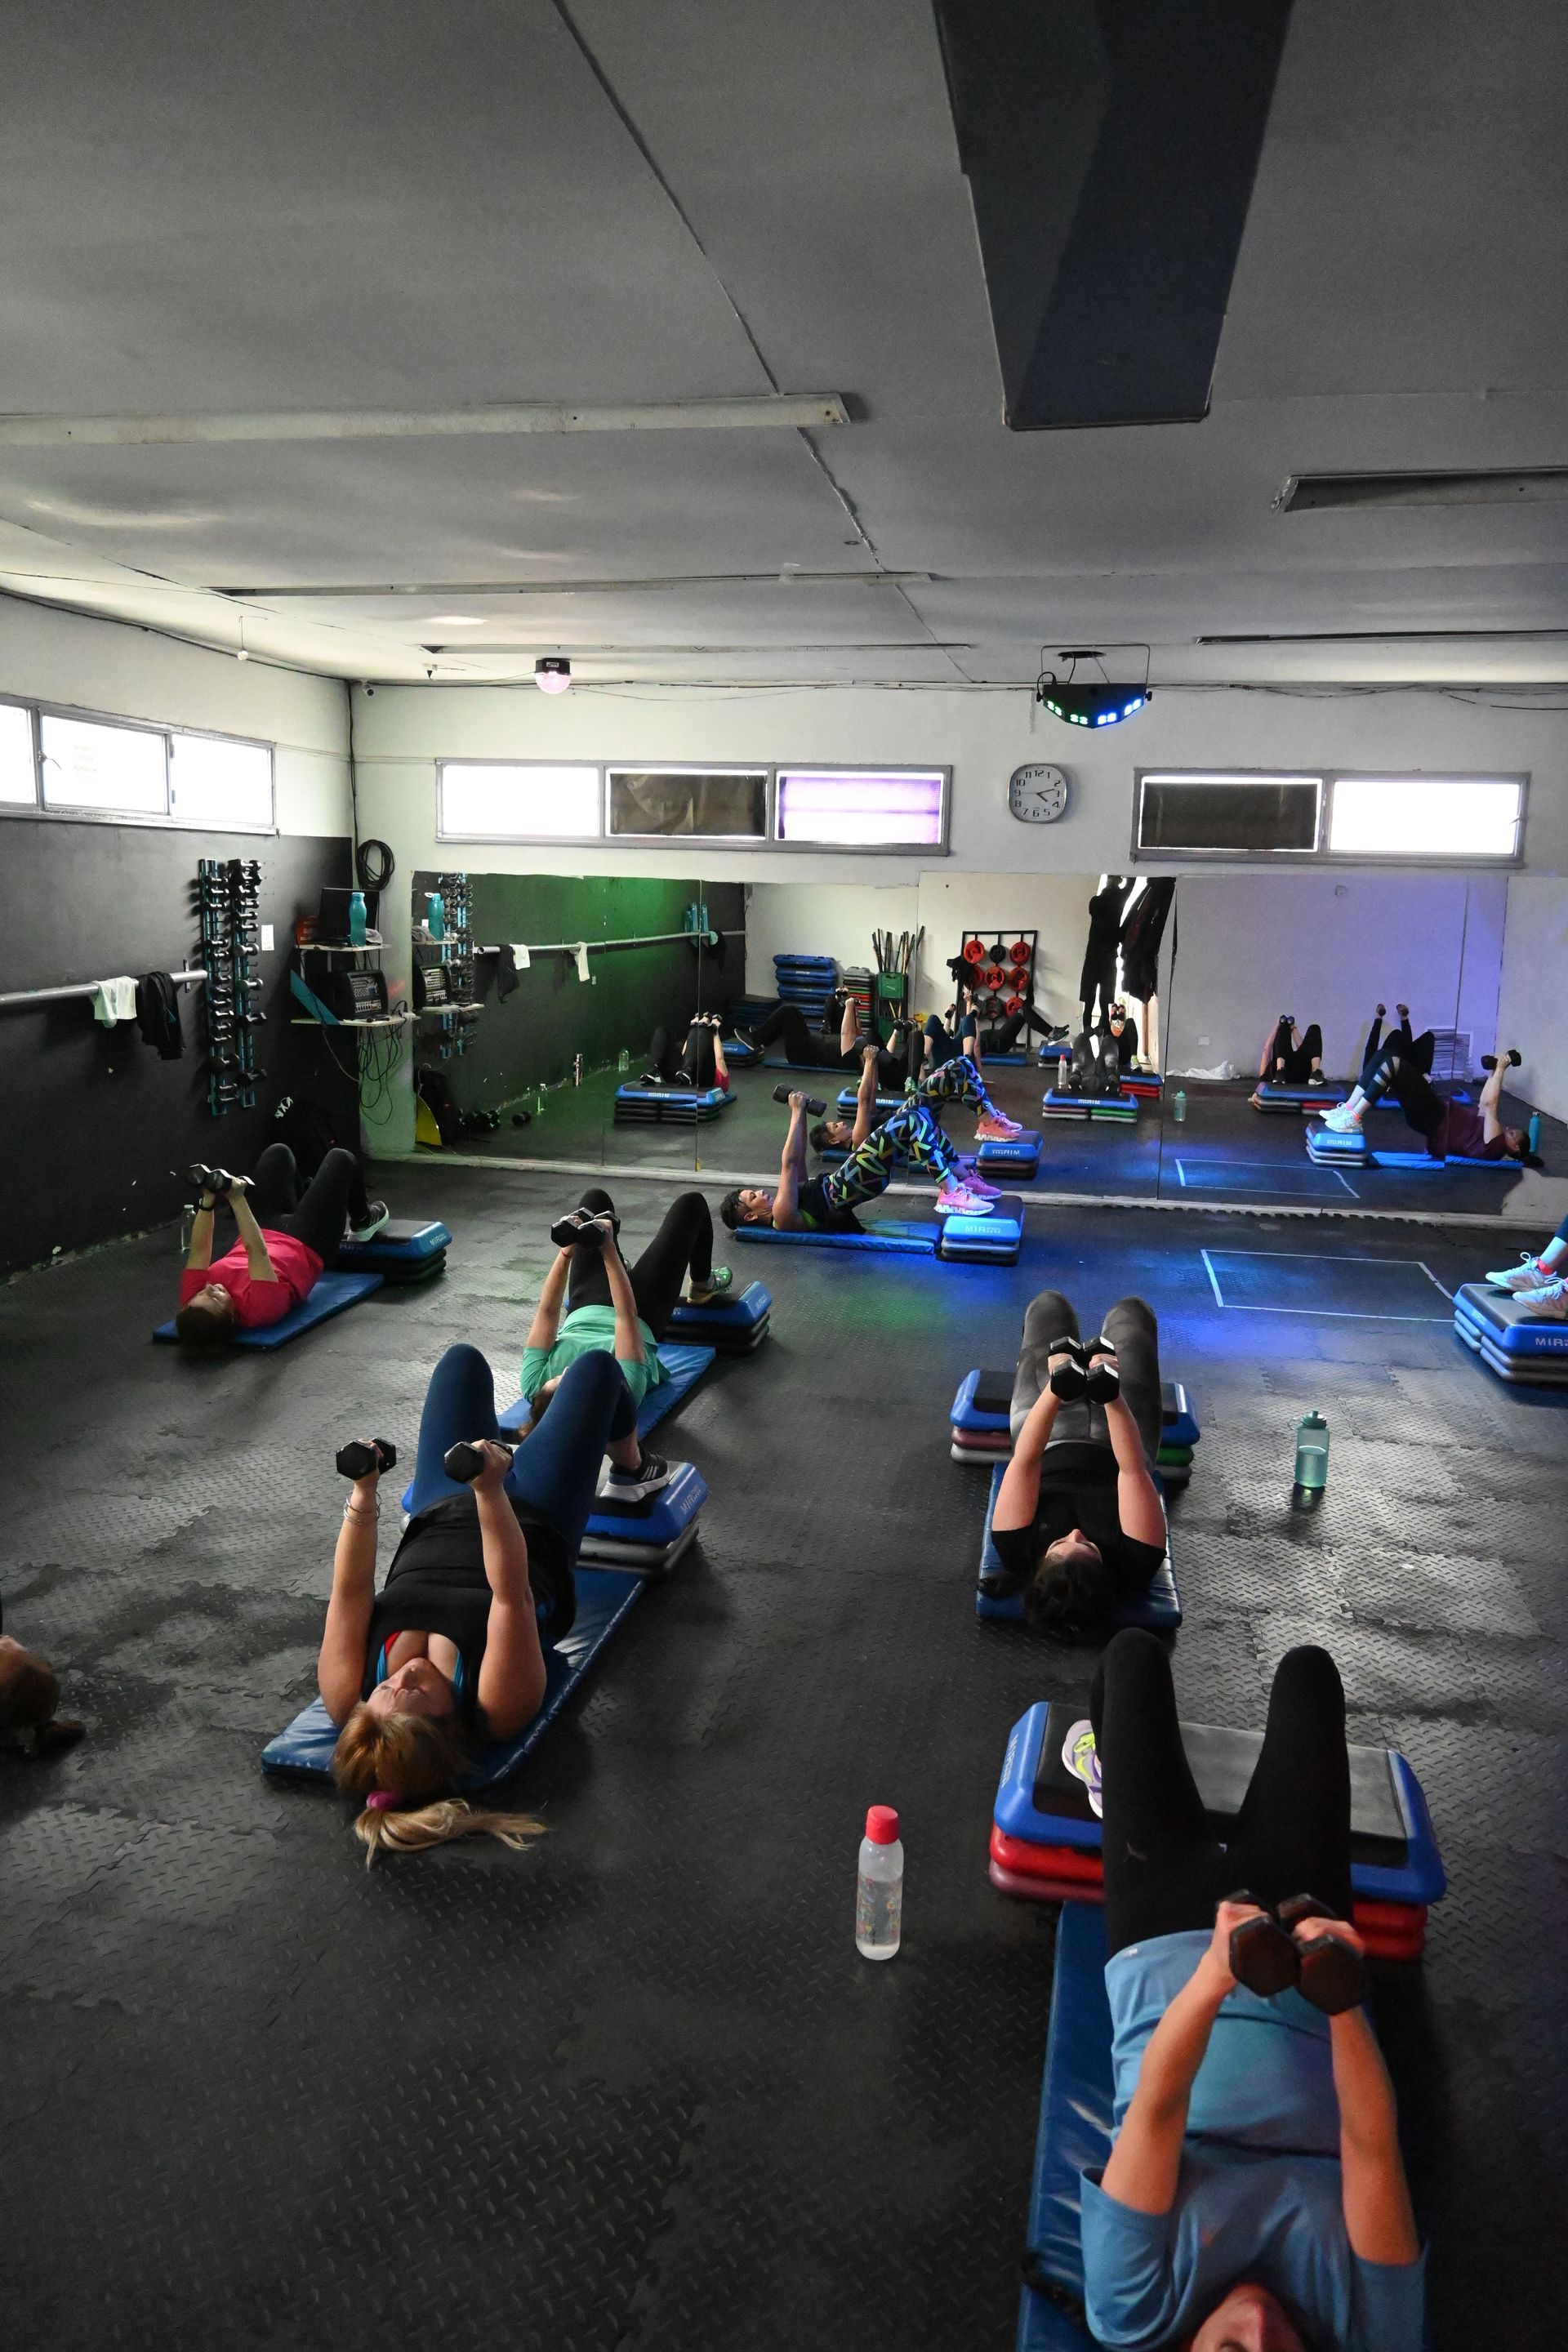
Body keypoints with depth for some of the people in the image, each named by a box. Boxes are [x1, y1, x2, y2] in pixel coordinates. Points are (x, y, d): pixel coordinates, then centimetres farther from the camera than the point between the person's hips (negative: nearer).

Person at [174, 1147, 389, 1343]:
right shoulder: (259, 1309, -46)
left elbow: (199, 1250, -29)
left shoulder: (192, 1302, -32)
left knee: (278, 1152, 17)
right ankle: (362, 1222, 44)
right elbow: (257, 1252, -52)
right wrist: (237, 1200, -56)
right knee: (341, 1159, 8)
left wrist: (208, 1200, -38)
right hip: (306, 1249, -5)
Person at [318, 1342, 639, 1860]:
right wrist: (490, 1493, -56)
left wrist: (363, 1495, -36)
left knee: (462, 1359, 16)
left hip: (436, 1522, 3)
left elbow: (349, 1594, -29)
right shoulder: (497, 1710, -41)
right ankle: (631, 1470, 48)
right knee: (596, 1365, 8)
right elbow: (512, 1596, -45)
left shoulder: (348, 1700, -33)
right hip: (536, 1522, -3)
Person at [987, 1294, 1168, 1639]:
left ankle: (1071, 1366, 44)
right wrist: (1112, 1398, -59)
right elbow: (1133, 1471, -46)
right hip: (1114, 1455, 0)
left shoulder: (1018, 1556, -40)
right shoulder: (1132, 1568, -41)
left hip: (1053, 1445, 0)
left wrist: (1055, 1390, -56)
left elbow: (1024, 1462, -44)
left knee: (1048, 1304, 11)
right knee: (1129, 1312, 12)